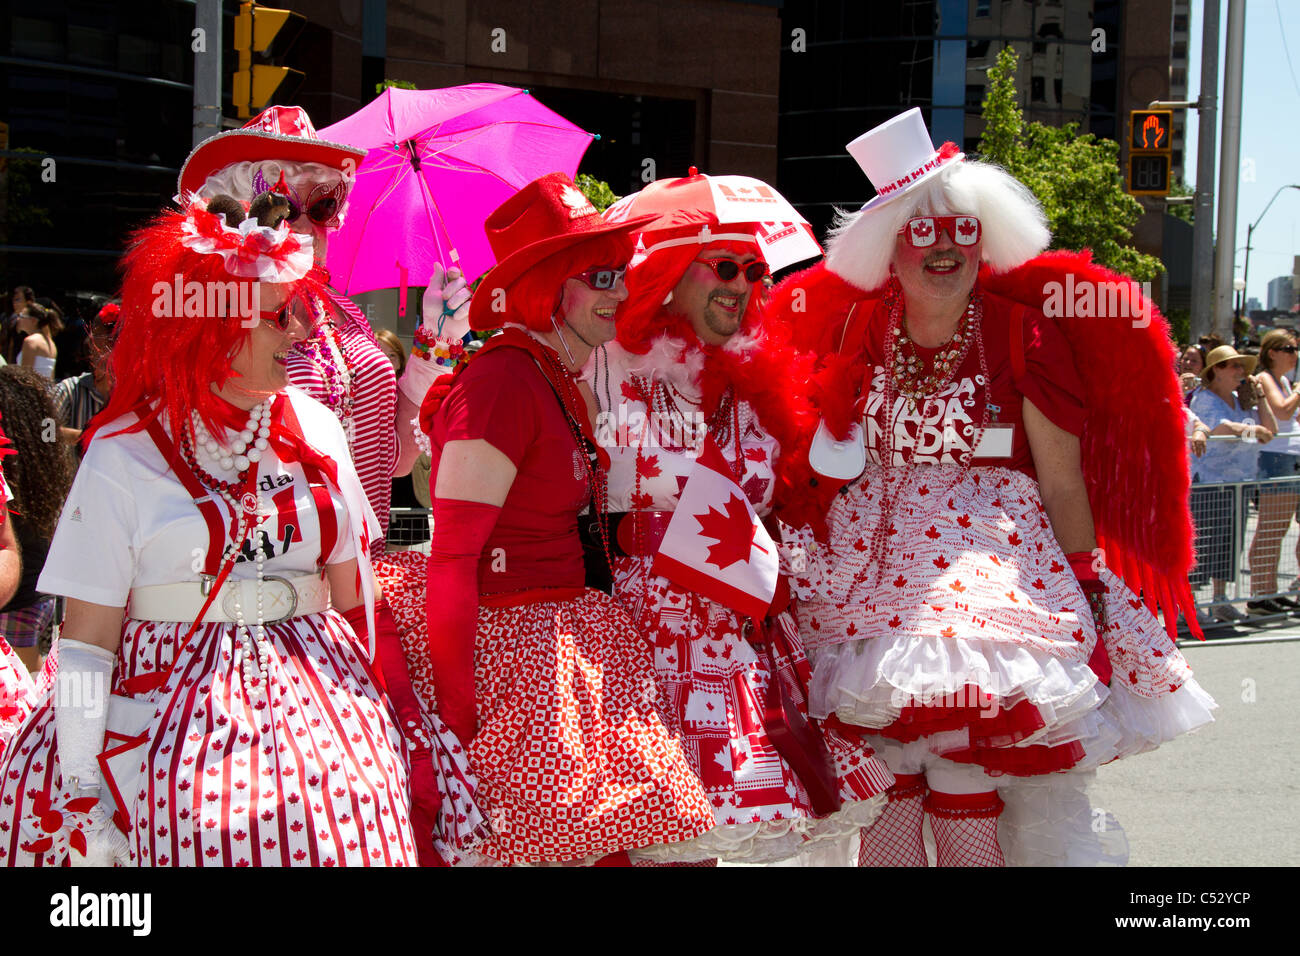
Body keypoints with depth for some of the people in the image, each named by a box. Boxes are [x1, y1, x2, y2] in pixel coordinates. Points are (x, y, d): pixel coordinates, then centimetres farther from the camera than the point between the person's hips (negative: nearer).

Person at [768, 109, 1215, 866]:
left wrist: (1089, 586, -5)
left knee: (967, 786, -12)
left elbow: (1063, 477, -3)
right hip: (874, 570, 4)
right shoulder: (858, 328, 8)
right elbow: (828, 460, 19)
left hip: (992, 555, -3)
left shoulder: (1025, 333, -2)